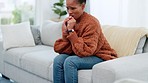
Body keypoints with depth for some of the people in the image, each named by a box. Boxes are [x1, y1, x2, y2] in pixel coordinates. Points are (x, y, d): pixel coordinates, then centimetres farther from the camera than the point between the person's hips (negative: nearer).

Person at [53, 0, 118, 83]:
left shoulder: (91, 23, -22)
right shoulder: (70, 21, -3)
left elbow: (84, 51, -29)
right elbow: (58, 49, -5)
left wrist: (71, 31, -26)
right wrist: (65, 32, -21)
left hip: (100, 56, -6)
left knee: (70, 61, -28)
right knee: (58, 60, -16)